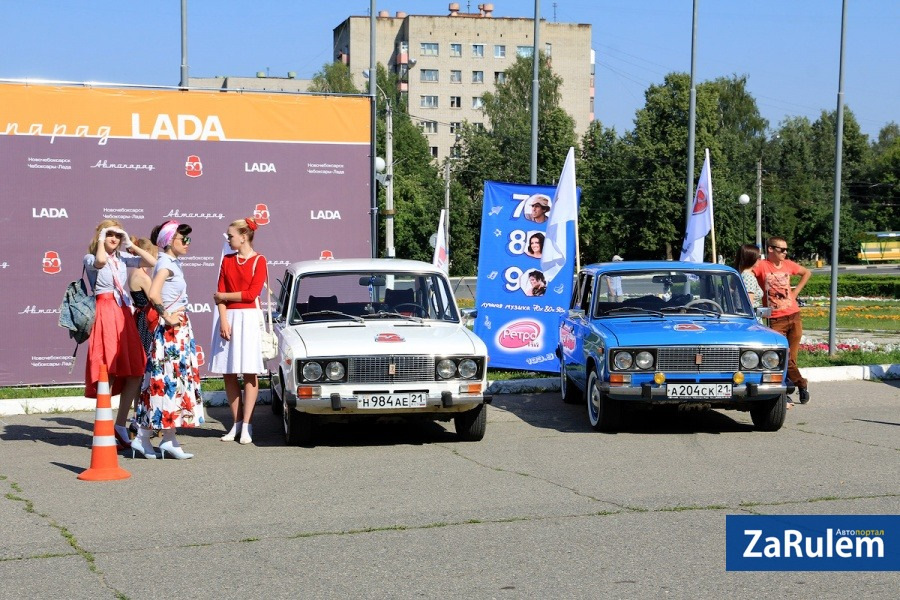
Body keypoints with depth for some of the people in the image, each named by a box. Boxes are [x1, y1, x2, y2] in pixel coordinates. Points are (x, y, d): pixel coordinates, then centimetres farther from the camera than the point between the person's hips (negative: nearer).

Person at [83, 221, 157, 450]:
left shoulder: (123, 258, 17)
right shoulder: (90, 258, 2)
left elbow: (153, 262, 9)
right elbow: (101, 261, -23)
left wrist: (131, 245, 8)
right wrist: (101, 240, -7)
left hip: (124, 315, 6)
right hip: (105, 314, -6)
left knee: (136, 372, 0)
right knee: (108, 373, -9)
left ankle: (120, 425, 10)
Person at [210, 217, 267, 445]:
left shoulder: (258, 261, -2)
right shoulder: (227, 260, 12)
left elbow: (251, 294, -10)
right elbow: (220, 294, 6)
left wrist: (224, 296, -3)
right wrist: (223, 321, -7)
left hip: (248, 318, -5)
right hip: (228, 317, 5)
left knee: (249, 373, -4)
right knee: (228, 373, 3)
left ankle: (246, 426, -2)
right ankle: (236, 422, 11)